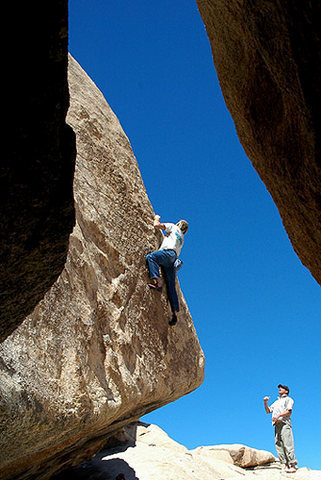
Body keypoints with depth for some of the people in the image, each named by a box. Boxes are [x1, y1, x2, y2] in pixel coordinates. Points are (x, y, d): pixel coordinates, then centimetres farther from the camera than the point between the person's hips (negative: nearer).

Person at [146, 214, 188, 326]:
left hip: (168, 252, -7)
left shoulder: (173, 227, 18)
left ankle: (158, 282, -46)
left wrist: (157, 218, 31)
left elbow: (157, 225, 11)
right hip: (173, 262, 7)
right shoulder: (181, 238, 37)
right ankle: (175, 313, -4)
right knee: (171, 287, 2)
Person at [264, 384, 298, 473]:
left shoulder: (288, 399, 12)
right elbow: (268, 411, 28)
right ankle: (285, 465, -2)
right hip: (277, 425, 6)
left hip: (284, 423, -6)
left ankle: (292, 465, -14)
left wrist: (278, 415, -17)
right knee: (279, 445, -2)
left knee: (287, 445, -14)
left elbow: (289, 411, -4)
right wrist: (265, 402, 11)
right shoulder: (276, 402, 31)